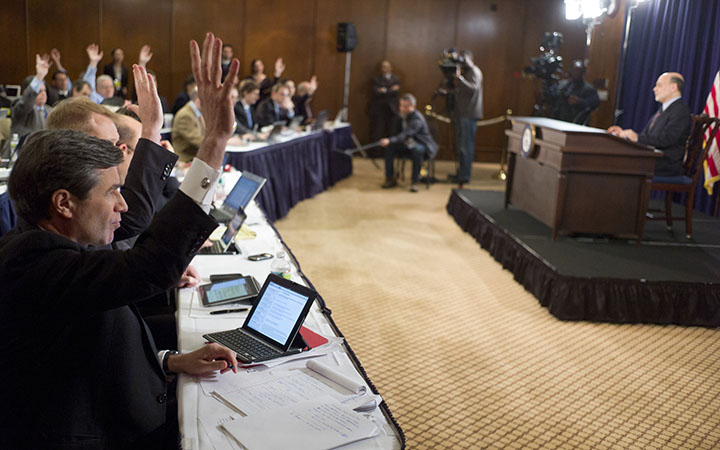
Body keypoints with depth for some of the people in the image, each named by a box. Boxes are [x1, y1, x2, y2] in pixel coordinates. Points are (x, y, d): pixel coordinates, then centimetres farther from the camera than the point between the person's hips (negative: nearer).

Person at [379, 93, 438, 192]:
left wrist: (390, 140, -56)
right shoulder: (403, 115, 0)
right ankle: (390, 179, -7)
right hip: (407, 143, 7)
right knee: (389, 147, -16)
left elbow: (406, 134, -42)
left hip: (421, 144, -7)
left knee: (417, 150, -40)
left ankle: (414, 181, -26)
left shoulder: (417, 119, -27)